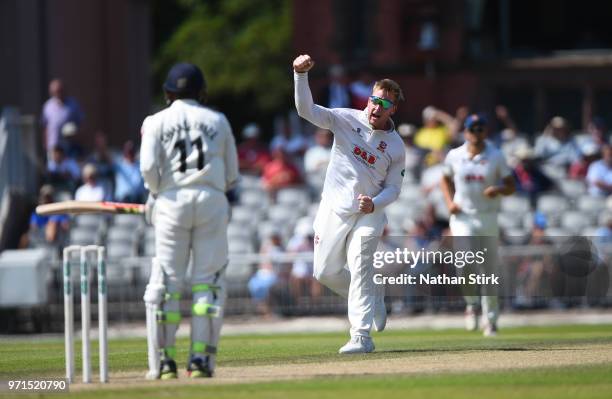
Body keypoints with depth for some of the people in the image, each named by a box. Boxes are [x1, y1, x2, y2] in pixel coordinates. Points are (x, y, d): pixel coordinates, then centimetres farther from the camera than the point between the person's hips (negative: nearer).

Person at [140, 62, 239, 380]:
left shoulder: (157, 122, 6)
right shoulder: (217, 121, 11)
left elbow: (149, 168, -6)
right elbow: (232, 176, 9)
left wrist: (156, 193, 10)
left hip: (172, 200, -1)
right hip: (212, 198, 1)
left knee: (165, 282, 3)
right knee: (208, 280, 3)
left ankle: (164, 361, 0)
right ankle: (201, 359, -3)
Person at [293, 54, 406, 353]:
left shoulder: (395, 146, -1)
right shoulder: (346, 120, -3)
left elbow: (393, 188, 3)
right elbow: (307, 110, -14)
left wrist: (375, 203, -19)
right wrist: (301, 74, -29)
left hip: (369, 214, -2)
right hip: (334, 210, 2)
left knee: (359, 269, -15)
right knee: (326, 272, 6)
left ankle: (361, 335, -14)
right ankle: (371, 299, 31)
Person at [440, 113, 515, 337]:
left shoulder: (495, 157, 0)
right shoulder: (454, 156, 3)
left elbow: (511, 186, 4)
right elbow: (446, 180, 20)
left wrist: (498, 190, -19)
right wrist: (450, 202, 2)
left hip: (488, 218, 1)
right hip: (462, 217, -1)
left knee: (490, 269, 4)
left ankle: (490, 320, 16)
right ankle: (471, 304, 0)